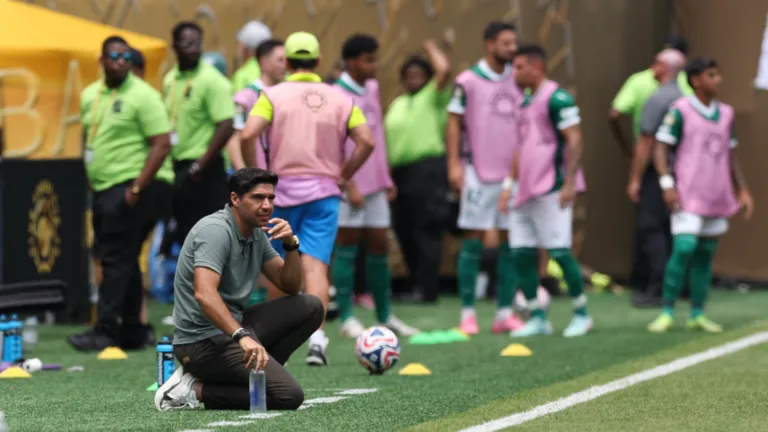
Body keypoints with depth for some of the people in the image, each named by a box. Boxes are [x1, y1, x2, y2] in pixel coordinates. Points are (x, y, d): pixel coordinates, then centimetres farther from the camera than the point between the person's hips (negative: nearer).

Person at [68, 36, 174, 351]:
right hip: (104, 190, 8)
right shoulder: (90, 95, 14)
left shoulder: (142, 96, -9)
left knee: (117, 260, -12)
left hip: (135, 187, -8)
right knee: (123, 262, 11)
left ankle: (105, 331, -15)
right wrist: (89, 182, 15)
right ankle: (132, 333, 16)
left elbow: (161, 144, -14)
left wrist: (137, 188, -19)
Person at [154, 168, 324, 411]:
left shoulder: (257, 235, 11)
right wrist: (242, 336, -43)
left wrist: (291, 245, -5)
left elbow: (291, 287, 13)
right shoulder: (216, 230, -18)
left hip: (232, 329, 9)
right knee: (288, 395, -18)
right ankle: (194, 390, -9)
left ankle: (255, 370, 2)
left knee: (310, 307, 7)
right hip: (204, 341, -9)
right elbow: (204, 293, -32)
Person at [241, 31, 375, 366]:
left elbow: (247, 135, -15)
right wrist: (344, 175, 6)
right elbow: (367, 140, -5)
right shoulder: (339, 99, 6)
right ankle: (316, 334, -25)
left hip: (282, 188, -1)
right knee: (315, 266, -6)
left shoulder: (273, 95, -1)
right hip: (324, 192, 1)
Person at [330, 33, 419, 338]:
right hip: (350, 186, -7)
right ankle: (347, 318, 4)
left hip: (375, 185, 7)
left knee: (379, 245, 9)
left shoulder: (372, 88, 11)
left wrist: (386, 178, 17)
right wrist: (349, 185, -17)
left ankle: (385, 316, 17)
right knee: (347, 247, -1)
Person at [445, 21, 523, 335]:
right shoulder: (468, 81, -4)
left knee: (510, 244, 4)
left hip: (513, 173, 4)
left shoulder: (517, 81, 9)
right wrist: (454, 164, -9)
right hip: (479, 173, -4)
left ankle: (505, 313, 8)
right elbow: (454, 123, -2)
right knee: (473, 242, -2)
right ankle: (468, 314, 3)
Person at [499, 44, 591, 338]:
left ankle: (581, 314, 6)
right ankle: (538, 318, 11)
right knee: (521, 252, 4)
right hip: (525, 189, 9)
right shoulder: (527, 102, 18)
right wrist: (510, 183, 20)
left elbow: (575, 142, -15)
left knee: (559, 250, -7)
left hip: (551, 189, -9)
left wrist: (569, 182, -21)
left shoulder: (557, 98, -10)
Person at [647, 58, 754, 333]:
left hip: (717, 197, 6)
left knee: (705, 255, 8)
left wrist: (743, 190, 14)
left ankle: (697, 314, 13)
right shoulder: (680, 111, -7)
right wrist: (667, 184, -19)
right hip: (688, 197, -6)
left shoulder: (725, 113, 11)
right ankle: (667, 312, -5)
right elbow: (661, 148, -8)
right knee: (683, 250, -14)